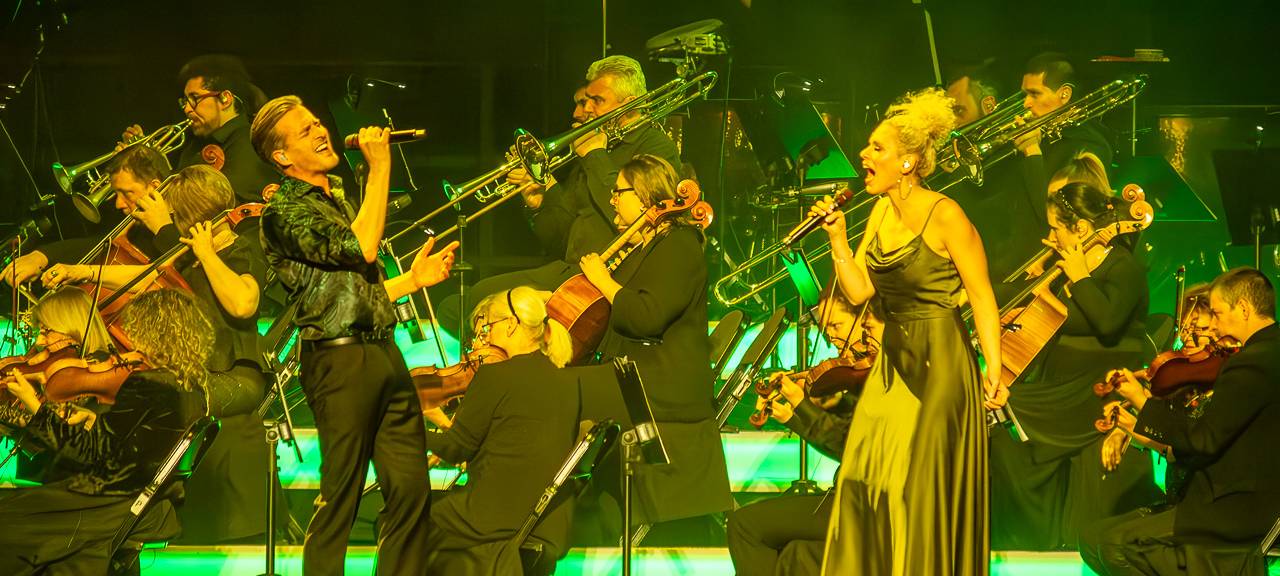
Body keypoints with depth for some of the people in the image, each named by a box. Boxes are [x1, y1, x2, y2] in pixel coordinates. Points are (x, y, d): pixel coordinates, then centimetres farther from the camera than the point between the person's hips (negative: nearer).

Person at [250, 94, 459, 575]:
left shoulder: (338, 200, 21)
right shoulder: (284, 211, -6)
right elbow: (361, 247, -18)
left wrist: (413, 280, 13)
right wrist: (380, 168, -13)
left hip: (385, 354, 8)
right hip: (340, 359, -8)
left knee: (411, 488, 5)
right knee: (340, 497, -3)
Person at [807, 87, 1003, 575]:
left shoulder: (943, 215, -16)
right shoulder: (881, 211, 6)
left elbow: (982, 298, -13)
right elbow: (858, 291, 5)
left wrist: (994, 370, -15)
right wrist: (837, 235, -5)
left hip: (938, 367, -7)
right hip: (892, 362, 7)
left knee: (920, 490, -1)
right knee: (863, 481, 7)